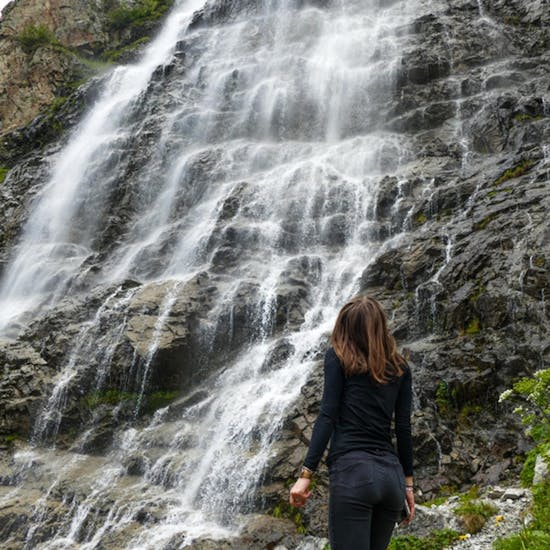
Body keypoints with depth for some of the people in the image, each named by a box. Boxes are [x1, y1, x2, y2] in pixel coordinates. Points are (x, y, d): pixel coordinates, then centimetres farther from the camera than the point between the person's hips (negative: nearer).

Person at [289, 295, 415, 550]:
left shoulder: (337, 357, 3)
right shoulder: (400, 367, 14)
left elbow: (327, 417, -6)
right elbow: (403, 428, 12)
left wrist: (306, 474, -7)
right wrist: (408, 482, 17)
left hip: (352, 472, -5)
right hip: (391, 474, 5)